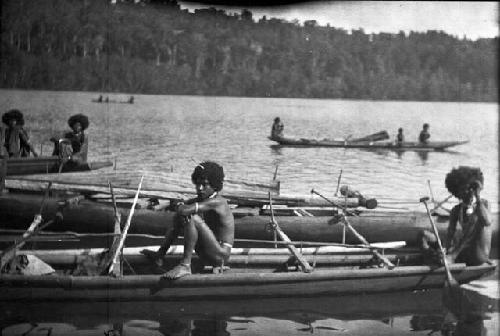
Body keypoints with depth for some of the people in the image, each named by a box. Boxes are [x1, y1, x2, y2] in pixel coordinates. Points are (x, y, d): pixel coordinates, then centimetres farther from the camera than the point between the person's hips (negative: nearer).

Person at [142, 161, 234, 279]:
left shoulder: (217, 202, -21)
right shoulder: (199, 200, 7)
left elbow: (184, 210, -29)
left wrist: (179, 206, -5)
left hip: (220, 257, -9)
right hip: (204, 254, 9)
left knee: (192, 218, -28)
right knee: (179, 217, 17)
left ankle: (185, 265, -28)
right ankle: (159, 255, 22)